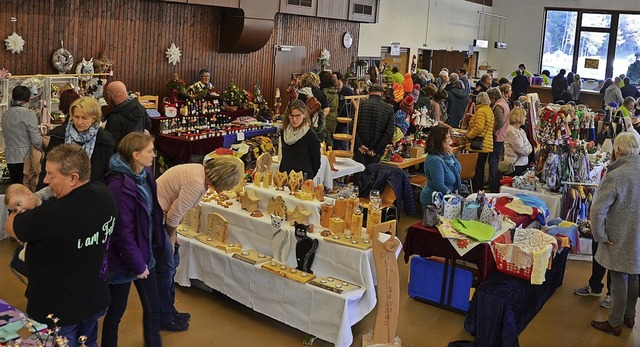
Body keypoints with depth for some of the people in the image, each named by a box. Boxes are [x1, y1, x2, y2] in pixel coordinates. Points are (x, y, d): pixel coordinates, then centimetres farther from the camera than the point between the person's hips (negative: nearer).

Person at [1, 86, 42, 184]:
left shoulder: (5, 115, 8)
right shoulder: (29, 114, -11)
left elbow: (6, 136, 11)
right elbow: (36, 140, -15)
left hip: (10, 159, 6)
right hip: (24, 159, -6)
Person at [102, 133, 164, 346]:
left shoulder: (145, 175, 0)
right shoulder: (119, 186, -25)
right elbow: (122, 232, -23)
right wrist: (137, 264, -15)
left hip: (144, 253, 8)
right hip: (123, 259, -8)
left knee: (153, 307, 16)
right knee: (116, 311, 12)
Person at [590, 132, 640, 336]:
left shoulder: (616, 176, -24)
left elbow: (598, 210, -25)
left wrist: (600, 236, -13)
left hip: (621, 241, -6)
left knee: (619, 281, 6)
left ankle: (615, 323, 19)